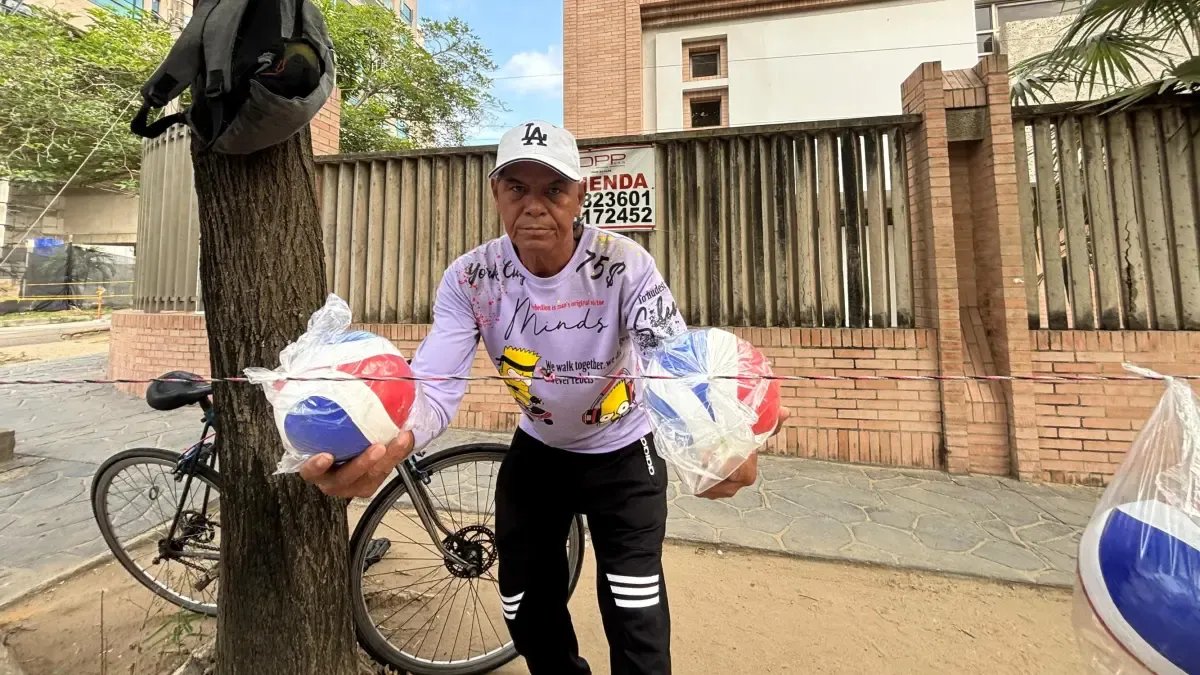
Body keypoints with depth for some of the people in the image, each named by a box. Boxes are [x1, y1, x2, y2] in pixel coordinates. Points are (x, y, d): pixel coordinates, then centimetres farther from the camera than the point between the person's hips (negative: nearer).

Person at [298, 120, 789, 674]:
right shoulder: (470, 279, -19)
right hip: (536, 451, 3)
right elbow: (433, 384, -28)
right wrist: (380, 442, -51)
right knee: (528, 613, 18)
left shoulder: (624, 265, -25)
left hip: (622, 451, -2)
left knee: (636, 620, 1)